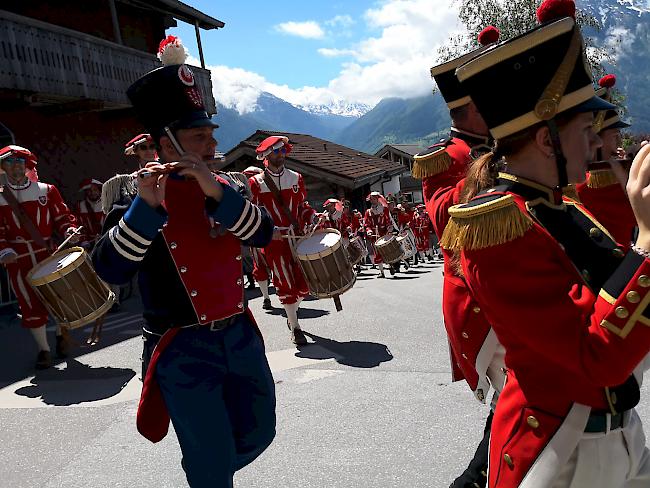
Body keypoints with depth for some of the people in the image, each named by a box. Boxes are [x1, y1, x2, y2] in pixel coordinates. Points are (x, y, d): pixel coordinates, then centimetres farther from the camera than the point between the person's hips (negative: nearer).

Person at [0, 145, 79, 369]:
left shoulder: (46, 190, 4)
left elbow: (62, 216, 5)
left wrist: (69, 230, -16)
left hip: (49, 254, 1)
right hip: (19, 260, -1)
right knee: (32, 306, 4)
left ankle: (61, 335, 36)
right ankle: (43, 349, 20)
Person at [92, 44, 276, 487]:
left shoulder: (222, 187, 5)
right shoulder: (140, 196, -10)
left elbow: (264, 233, -9)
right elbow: (110, 270, -20)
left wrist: (217, 193, -24)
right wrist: (145, 205, -31)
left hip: (240, 334, 6)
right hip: (184, 351, -5)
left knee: (258, 433, 21)